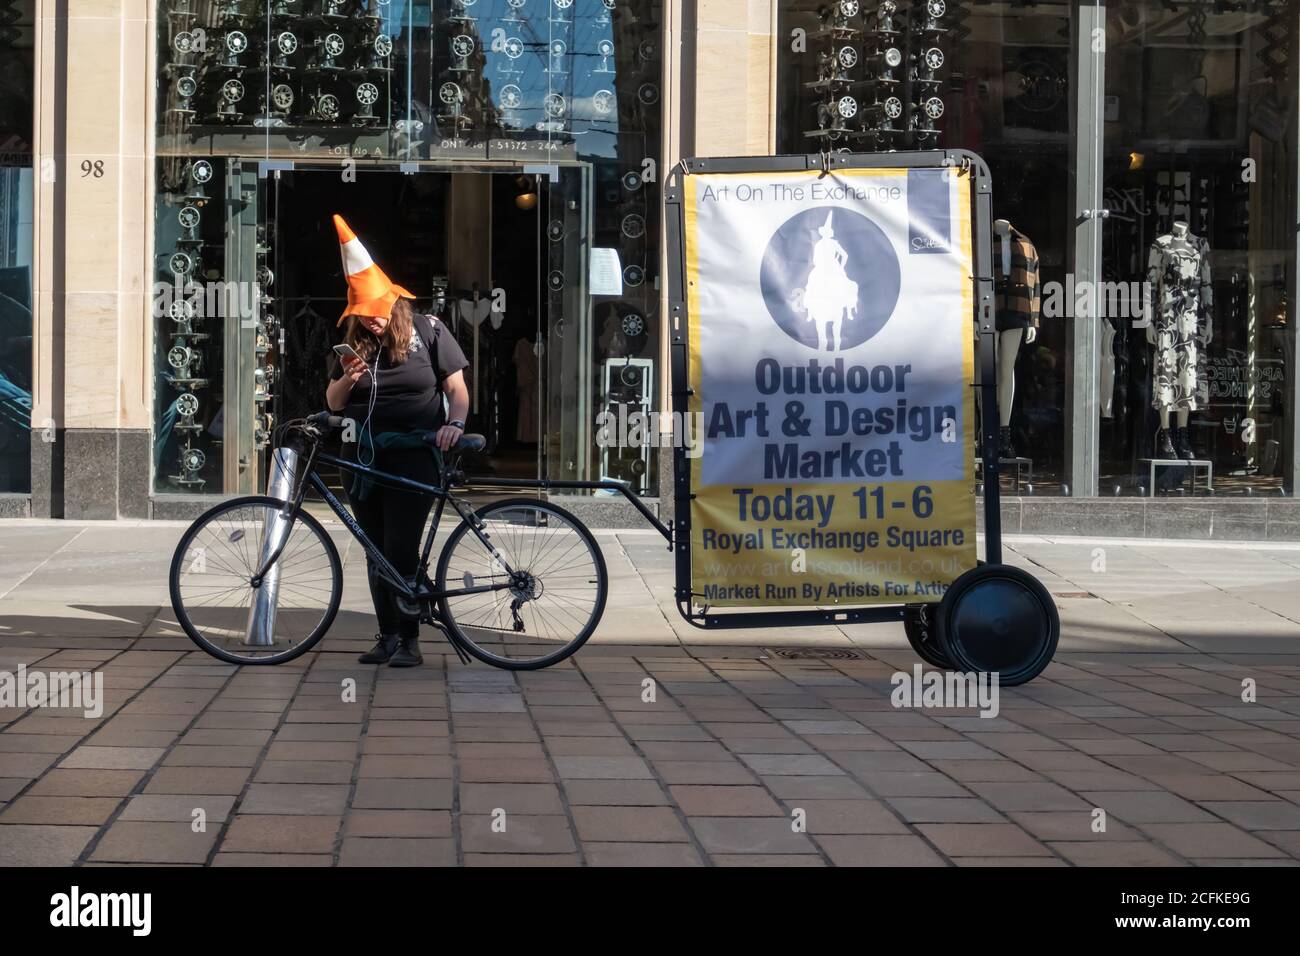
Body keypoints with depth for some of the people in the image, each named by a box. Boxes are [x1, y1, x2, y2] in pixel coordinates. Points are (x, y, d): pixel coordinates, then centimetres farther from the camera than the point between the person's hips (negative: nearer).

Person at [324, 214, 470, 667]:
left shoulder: (428, 332, -1)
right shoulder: (354, 343, 10)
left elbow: (458, 389, -1)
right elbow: (333, 403, 12)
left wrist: (455, 423, -20)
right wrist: (346, 380, -9)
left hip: (412, 454, -5)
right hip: (364, 455, 5)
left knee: (401, 551, -11)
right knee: (377, 553, 8)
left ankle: (409, 640, -4)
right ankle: (386, 634, 17)